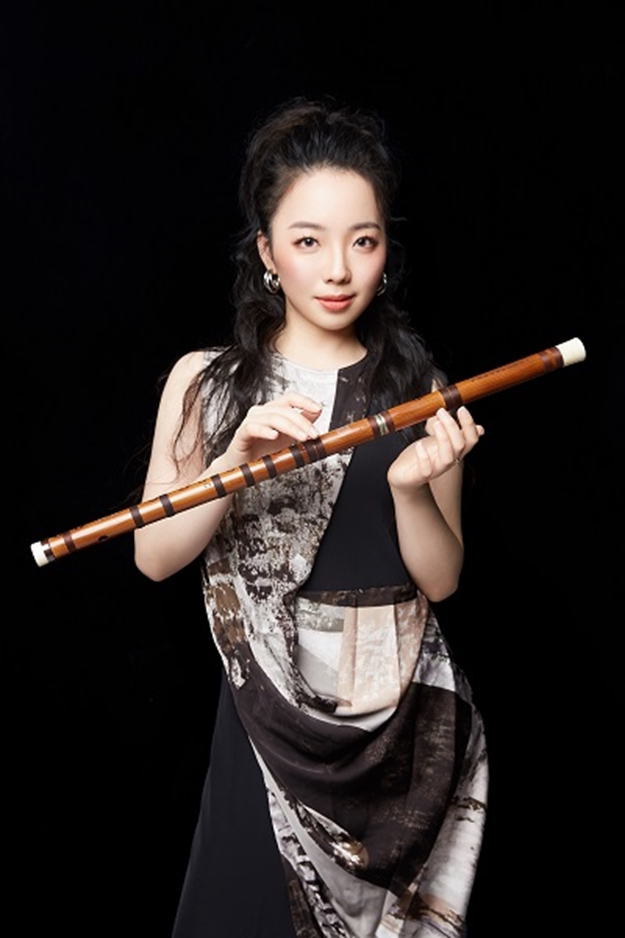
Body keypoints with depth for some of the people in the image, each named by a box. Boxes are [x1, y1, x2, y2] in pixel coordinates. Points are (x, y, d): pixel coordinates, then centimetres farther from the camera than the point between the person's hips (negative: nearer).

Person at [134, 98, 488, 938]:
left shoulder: (419, 391, -1)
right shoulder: (205, 382, -1)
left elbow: (440, 579, -3)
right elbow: (154, 556, -9)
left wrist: (410, 486, -20)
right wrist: (236, 464, -24)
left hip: (402, 711, 1)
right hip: (270, 713, 0)